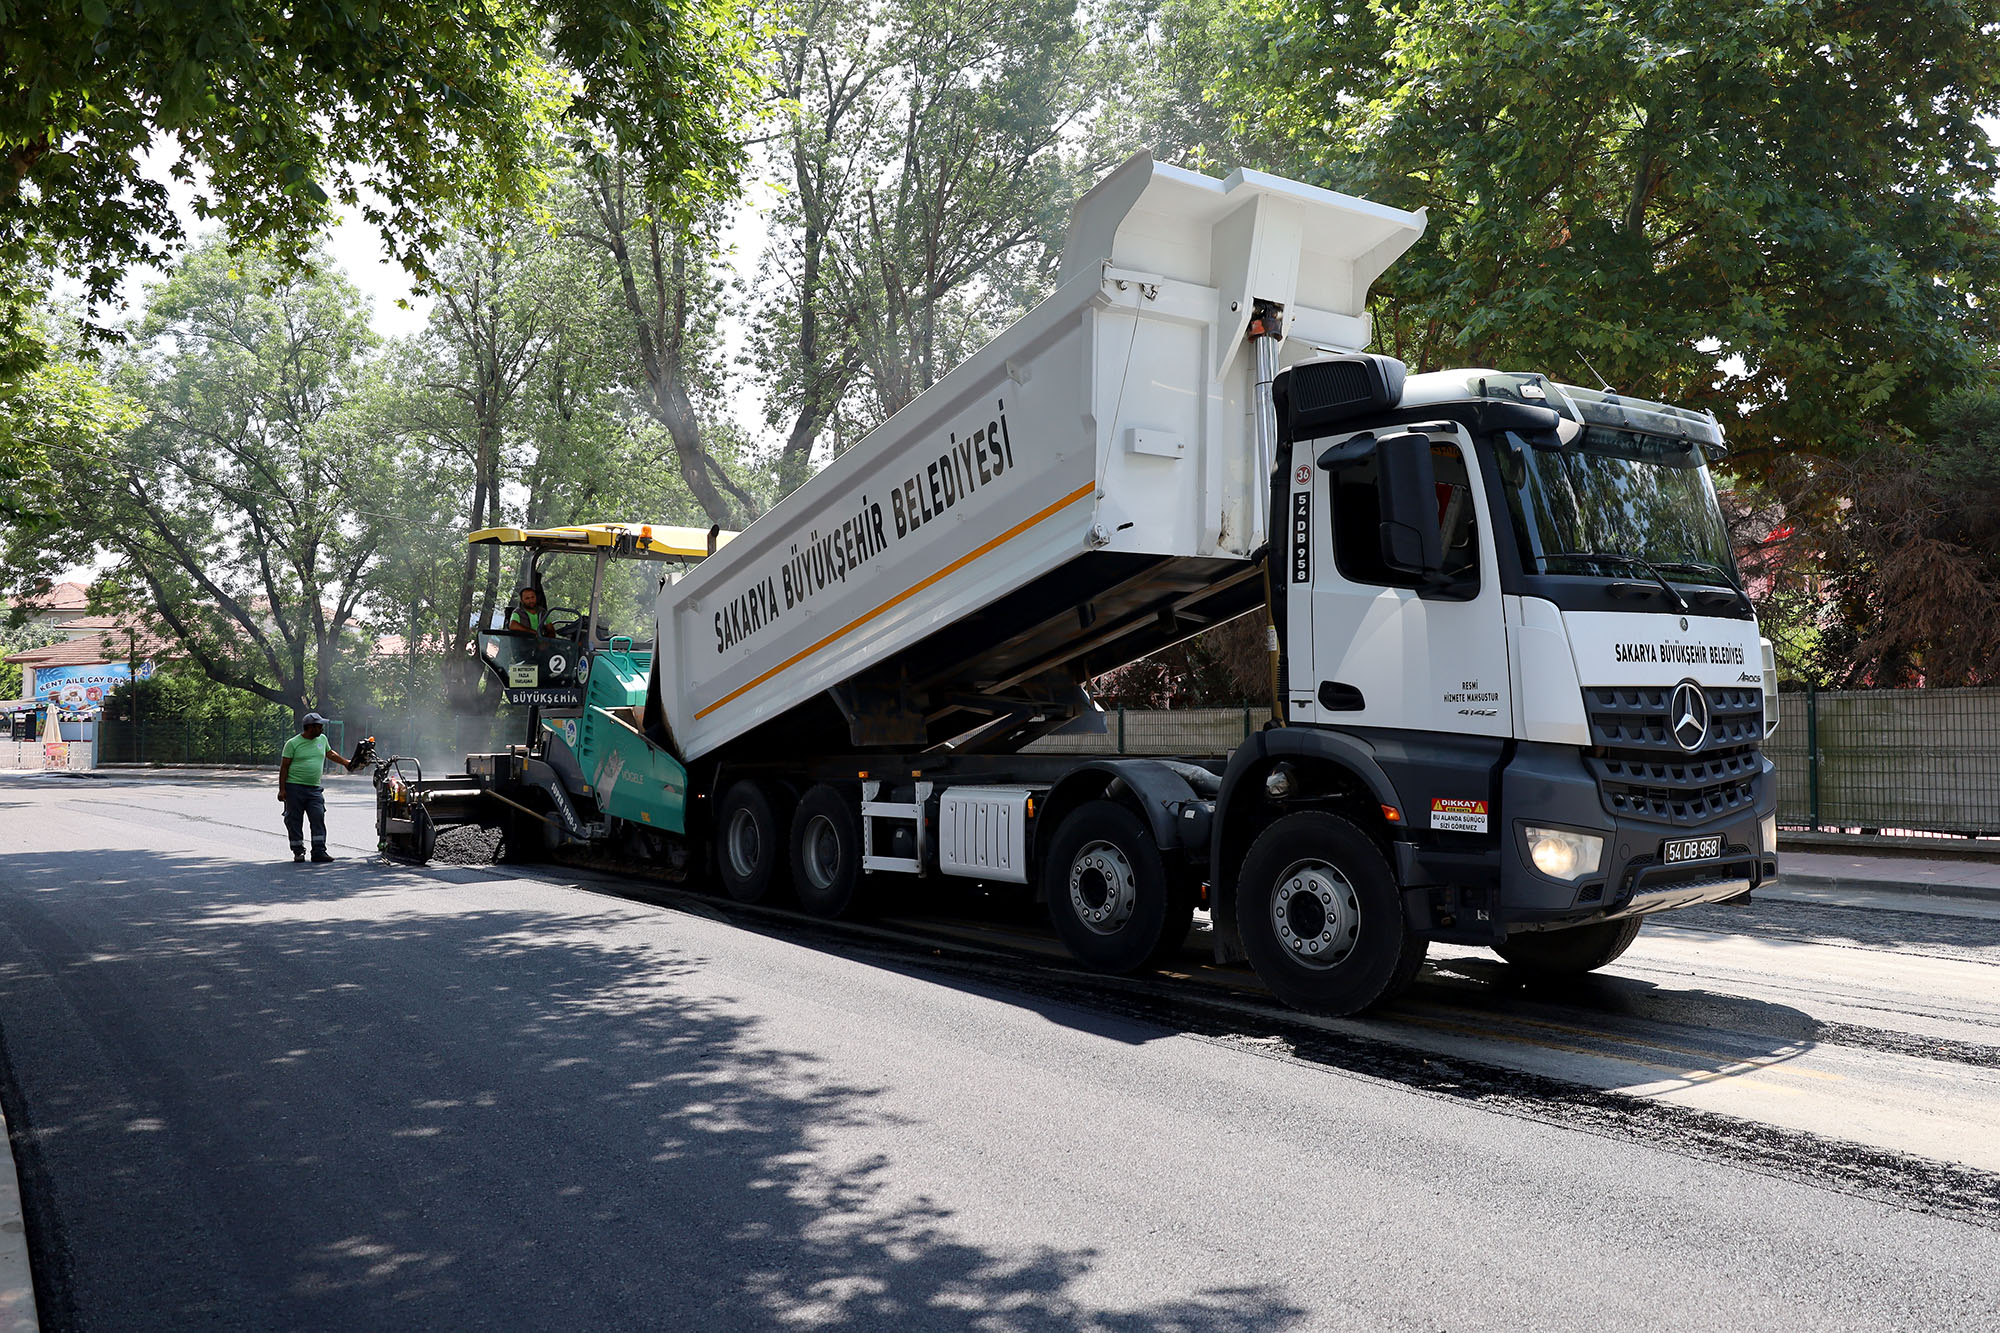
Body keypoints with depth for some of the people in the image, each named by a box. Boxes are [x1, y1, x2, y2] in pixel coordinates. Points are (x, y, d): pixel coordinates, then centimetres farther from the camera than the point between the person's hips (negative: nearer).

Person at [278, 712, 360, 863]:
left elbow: (330, 753, 32)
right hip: (294, 787, -4)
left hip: (314, 788, 4)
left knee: (318, 819, -6)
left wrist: (346, 763, 36)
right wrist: (282, 789, -7)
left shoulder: (322, 739, 12)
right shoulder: (293, 743, -4)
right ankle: (298, 852, 9)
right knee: (294, 821, 1)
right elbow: (284, 767, -3)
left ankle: (319, 851, -5)